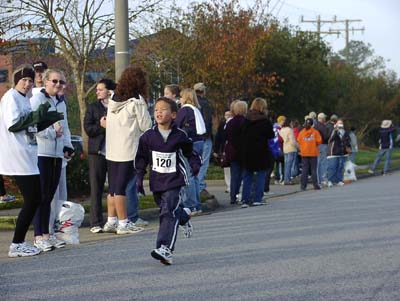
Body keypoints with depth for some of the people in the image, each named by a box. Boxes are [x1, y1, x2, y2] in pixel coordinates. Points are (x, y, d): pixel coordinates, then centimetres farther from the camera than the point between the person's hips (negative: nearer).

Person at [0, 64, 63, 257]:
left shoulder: (24, 99, 19)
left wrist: (48, 120, 11)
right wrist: (38, 115, -17)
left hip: (27, 157, 10)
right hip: (18, 157, -10)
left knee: (34, 199, 9)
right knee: (32, 201, -9)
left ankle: (19, 243, 14)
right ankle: (16, 245, -3)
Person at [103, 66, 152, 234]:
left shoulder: (113, 100, 10)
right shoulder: (136, 101, -10)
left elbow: (110, 123, 12)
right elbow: (146, 126, -7)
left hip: (111, 150, 7)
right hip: (128, 150, -7)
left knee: (113, 187, 12)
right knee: (121, 187, -4)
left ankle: (111, 221, 16)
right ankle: (123, 223, 2)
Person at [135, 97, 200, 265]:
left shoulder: (180, 136, -4)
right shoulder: (148, 136, 0)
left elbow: (190, 153, 11)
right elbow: (141, 158, 9)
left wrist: (195, 165, -6)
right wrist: (139, 177, 6)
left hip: (174, 181, -4)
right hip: (156, 181, 4)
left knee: (168, 213, -15)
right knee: (166, 211, 16)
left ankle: (165, 249, -22)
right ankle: (184, 216, 50)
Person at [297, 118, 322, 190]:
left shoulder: (301, 132, -2)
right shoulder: (315, 132, -8)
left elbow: (298, 141, 0)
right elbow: (319, 141, -7)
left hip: (304, 153, 2)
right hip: (313, 153, -2)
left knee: (304, 169, 6)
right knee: (313, 169, 3)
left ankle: (303, 185, 3)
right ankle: (315, 185, 1)